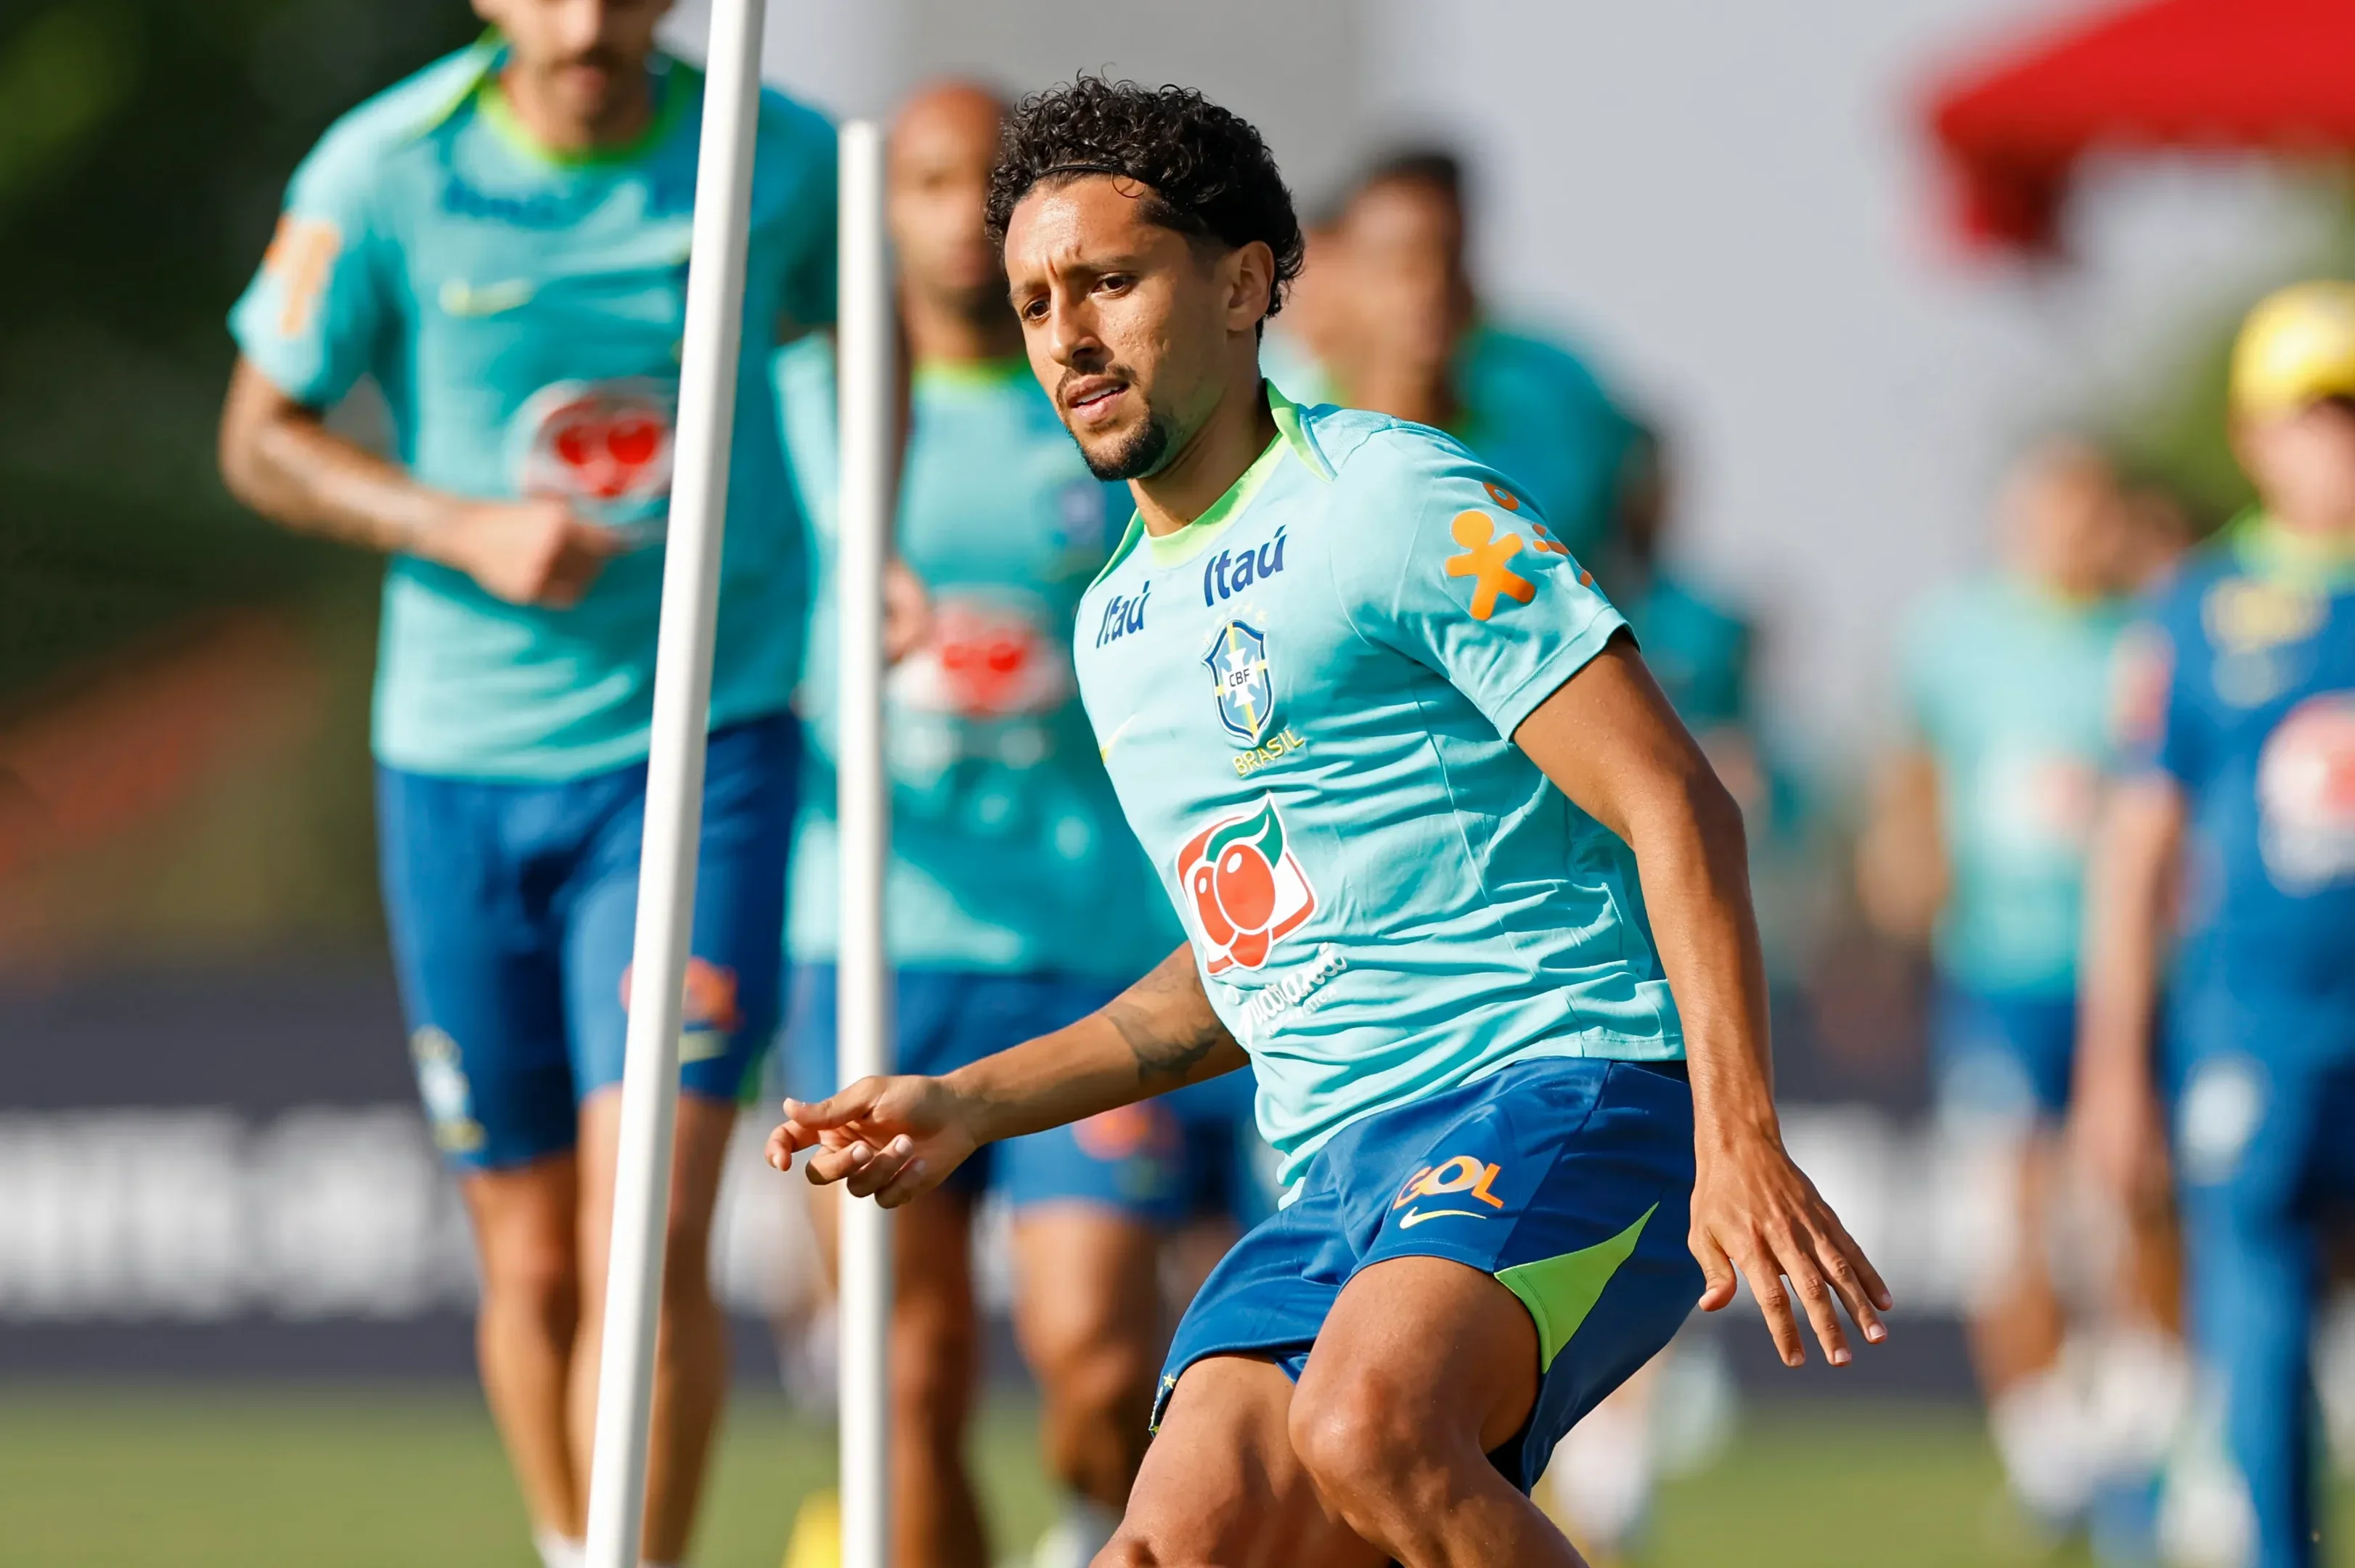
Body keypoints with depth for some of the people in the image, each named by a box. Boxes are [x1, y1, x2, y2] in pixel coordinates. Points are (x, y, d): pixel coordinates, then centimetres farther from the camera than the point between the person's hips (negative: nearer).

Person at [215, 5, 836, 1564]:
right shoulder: (385, 176, -8)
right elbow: (264, 436, 2)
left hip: (703, 747, -1)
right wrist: (464, 529, -13)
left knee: (648, 1233, -17)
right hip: (463, 759, 1)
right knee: (532, 1259, 9)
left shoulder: (787, 160, -4)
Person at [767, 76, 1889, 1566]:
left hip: (1572, 1094, -7)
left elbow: (1679, 809, -11)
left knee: (1366, 1424, -35)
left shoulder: (1396, 502, -4)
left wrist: (1740, 1138, -22)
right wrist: (970, 1102, 23)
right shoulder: (1118, 624, 21)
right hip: (1339, 1165, 7)